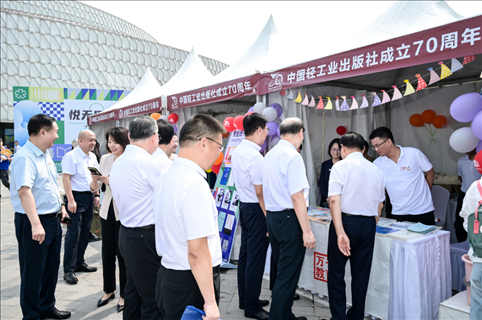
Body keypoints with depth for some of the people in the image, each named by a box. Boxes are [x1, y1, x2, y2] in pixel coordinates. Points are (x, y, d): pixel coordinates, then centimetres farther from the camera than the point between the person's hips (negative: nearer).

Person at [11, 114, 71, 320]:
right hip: (33, 222, -9)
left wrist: (61, 206, 18)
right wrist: (36, 225, -36)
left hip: (53, 219, 9)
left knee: (51, 266, 19)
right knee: (33, 271, 5)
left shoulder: (46, 155, 10)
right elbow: (24, 191, -30)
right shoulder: (24, 158, -20)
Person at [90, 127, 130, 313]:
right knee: (107, 253, 15)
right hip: (107, 211, 5)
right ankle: (109, 290, 35)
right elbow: (94, 187, 7)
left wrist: (111, 182, -23)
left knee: (123, 254, 5)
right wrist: (94, 178, -13)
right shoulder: (105, 159, 3)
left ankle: (124, 294, 24)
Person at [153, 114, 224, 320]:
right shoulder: (195, 184, -22)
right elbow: (197, 251, -25)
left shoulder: (165, 177, 7)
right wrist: (210, 302, -18)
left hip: (167, 272, 9)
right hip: (192, 282, -9)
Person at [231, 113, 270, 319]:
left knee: (245, 254, 17)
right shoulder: (255, 157, -21)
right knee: (255, 258, 1)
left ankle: (245, 299, 32)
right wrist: (268, 216, -12)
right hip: (256, 209, -10)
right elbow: (260, 192, -19)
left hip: (244, 206, 10)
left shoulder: (237, 151, 7)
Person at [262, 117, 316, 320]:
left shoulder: (269, 155, 10)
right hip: (289, 219, -9)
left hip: (271, 217, 9)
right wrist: (307, 231, -17)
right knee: (288, 276, 2)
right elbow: (297, 196, -20)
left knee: (282, 271, 20)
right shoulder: (293, 156, -16)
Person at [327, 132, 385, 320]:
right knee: (361, 275, 14)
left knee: (336, 274, 7)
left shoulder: (341, 167, -6)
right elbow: (380, 205, 16)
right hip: (368, 224, 5)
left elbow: (334, 200, -18)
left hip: (346, 220, -5)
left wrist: (340, 232, -21)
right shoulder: (376, 170, 10)